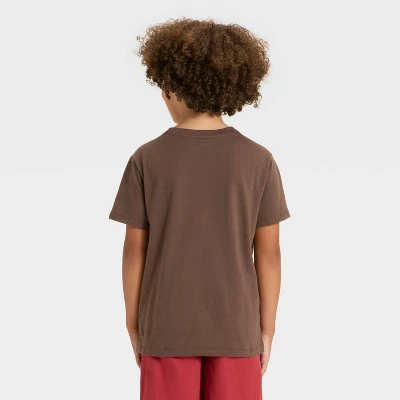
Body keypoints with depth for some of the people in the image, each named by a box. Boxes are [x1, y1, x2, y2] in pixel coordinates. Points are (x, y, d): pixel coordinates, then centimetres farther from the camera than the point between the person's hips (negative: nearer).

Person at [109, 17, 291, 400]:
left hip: (167, 327, 0)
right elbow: (268, 252, -4)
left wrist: (133, 323, 7)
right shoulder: (259, 160, -7)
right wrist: (267, 329, 6)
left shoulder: (147, 159, -9)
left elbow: (135, 249, -5)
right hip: (235, 328, 1)